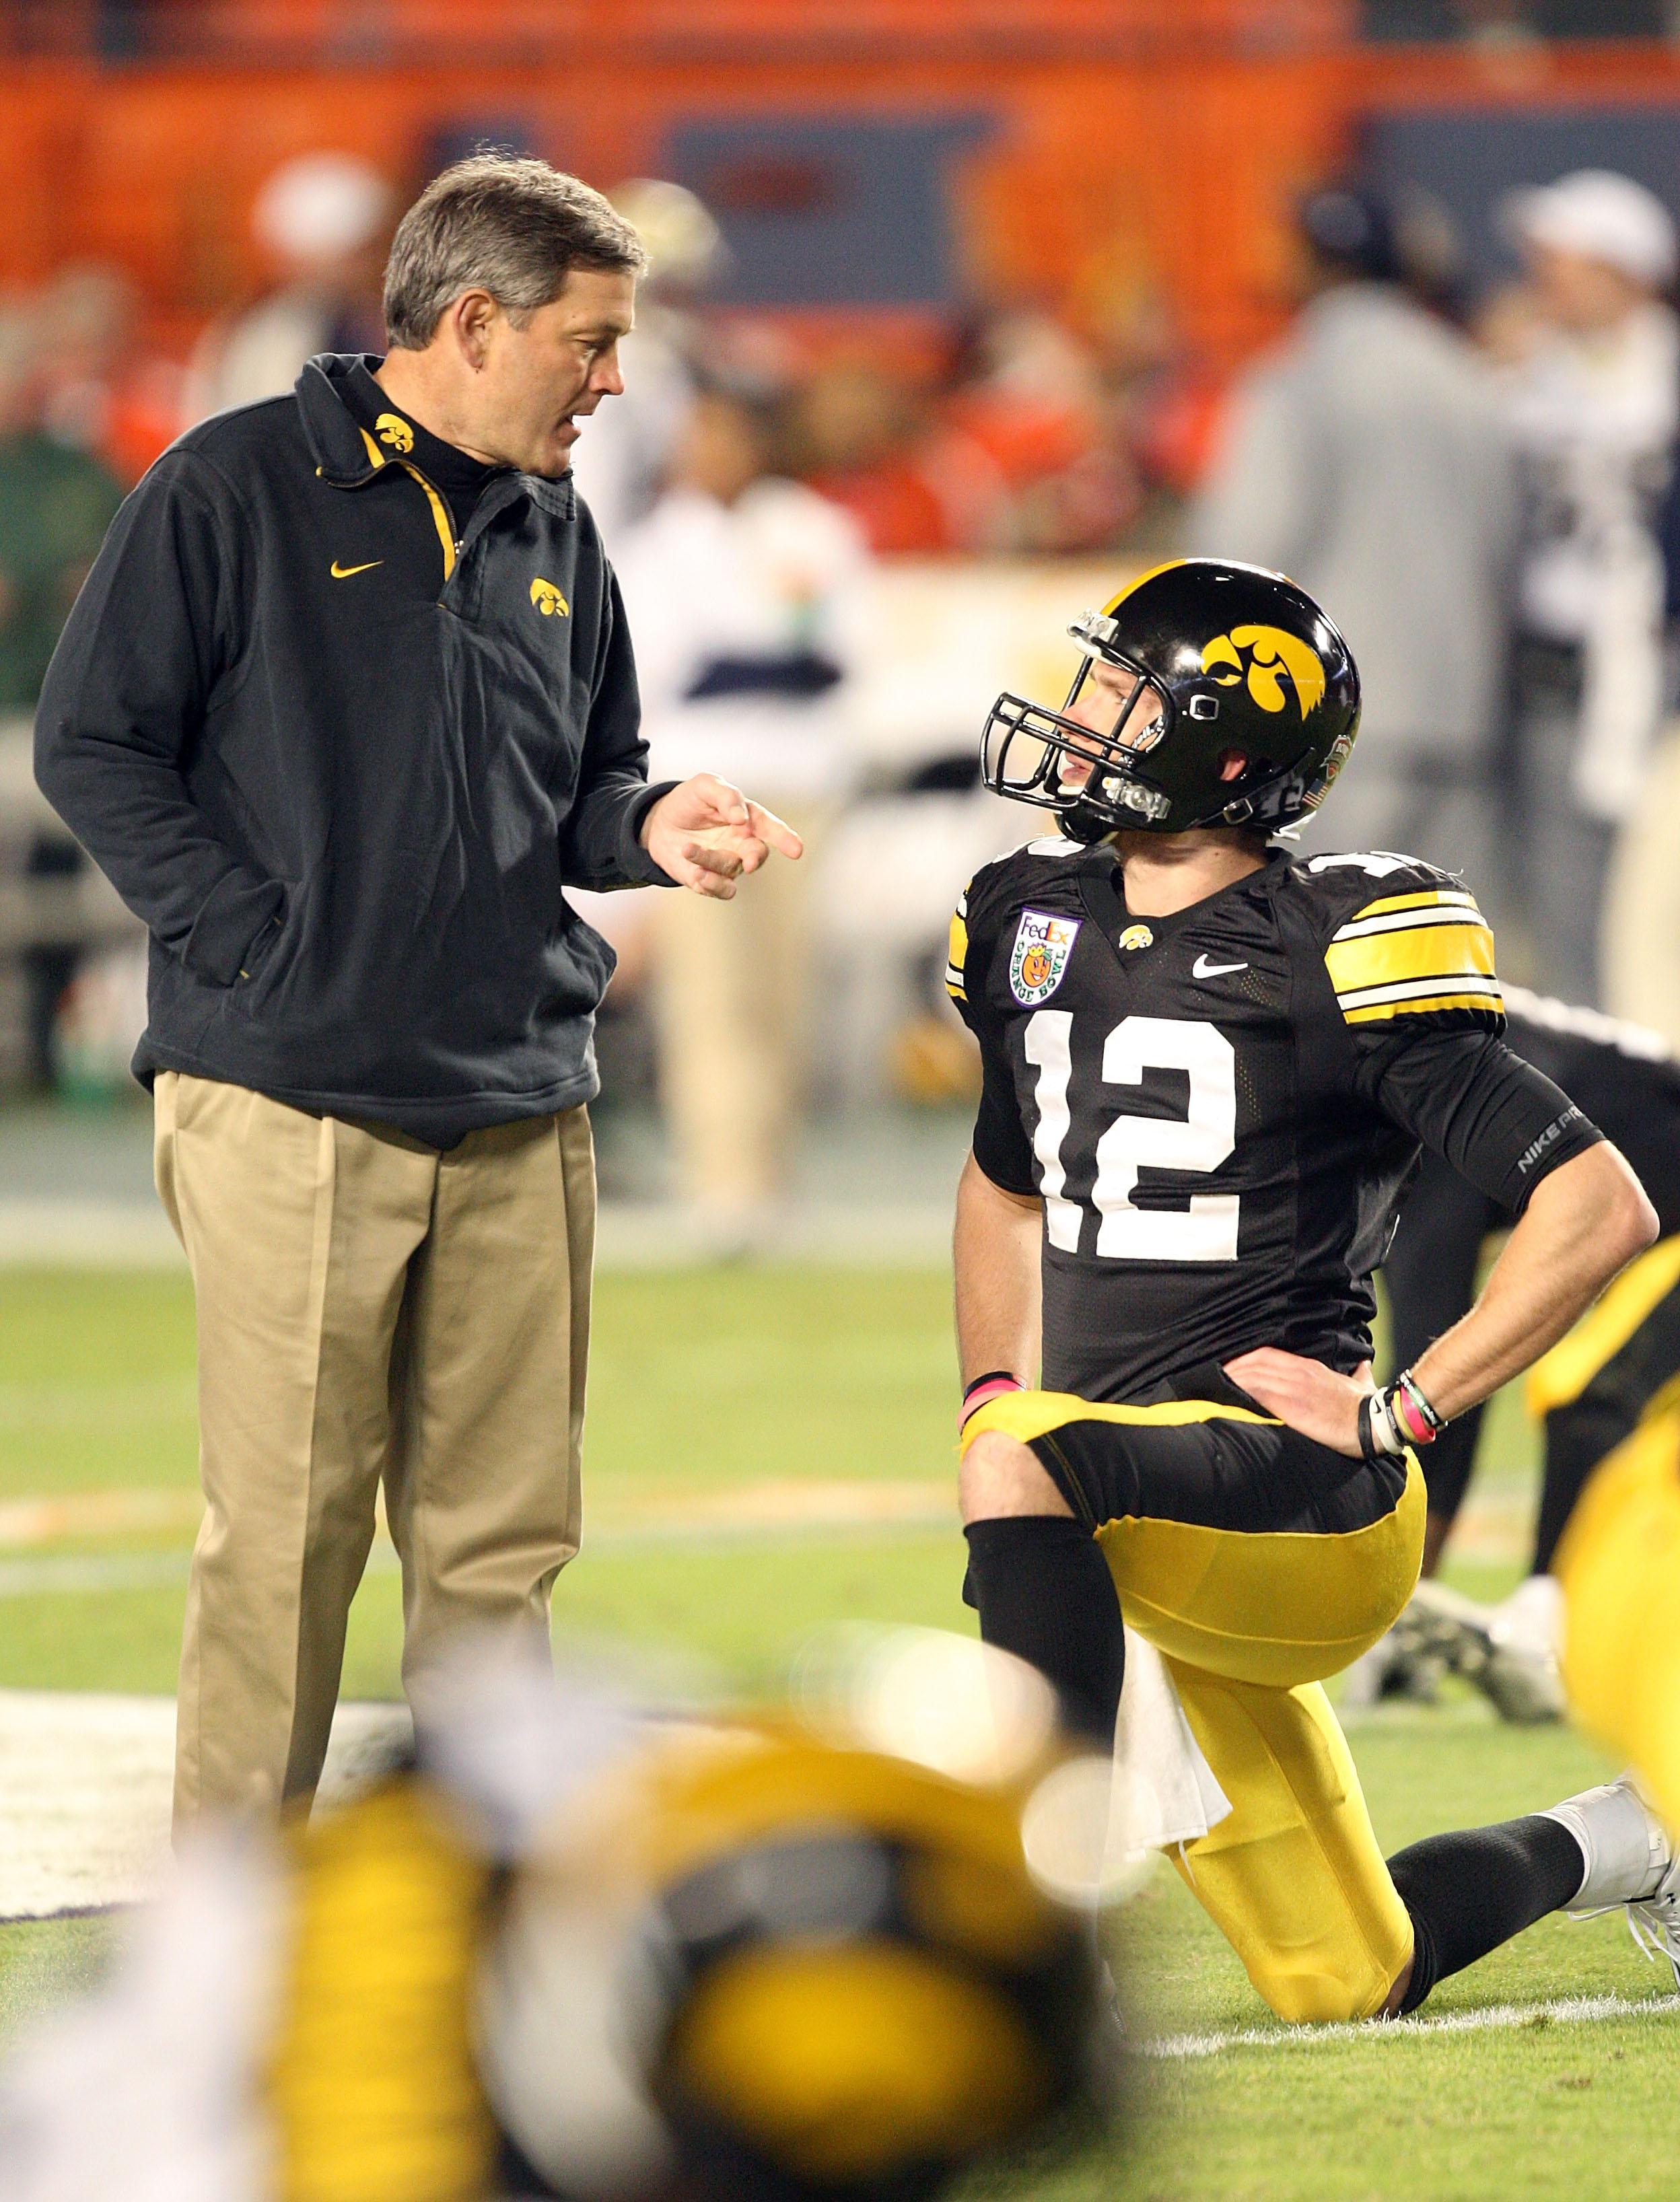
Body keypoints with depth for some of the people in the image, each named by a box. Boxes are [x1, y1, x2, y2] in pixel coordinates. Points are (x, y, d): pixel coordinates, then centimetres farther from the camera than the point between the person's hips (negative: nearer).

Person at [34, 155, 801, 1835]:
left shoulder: (553, 538, 15)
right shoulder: (236, 491, -4)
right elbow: (94, 747, -4)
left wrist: (649, 827, 2)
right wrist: (253, 945, -11)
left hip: (519, 1116, 6)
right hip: (290, 1110, -6)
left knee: (501, 1542, 6)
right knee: (282, 1539, -4)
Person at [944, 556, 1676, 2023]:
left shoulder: (1331, 957, -11)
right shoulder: (1040, 929, 10)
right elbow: (1006, 1184, 31)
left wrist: (1402, 1408, -16)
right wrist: (994, 1387, 15)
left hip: (1297, 1491, -8)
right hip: (1159, 1549, 8)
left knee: (1022, 1469, -38)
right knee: (1350, 1991, 11)